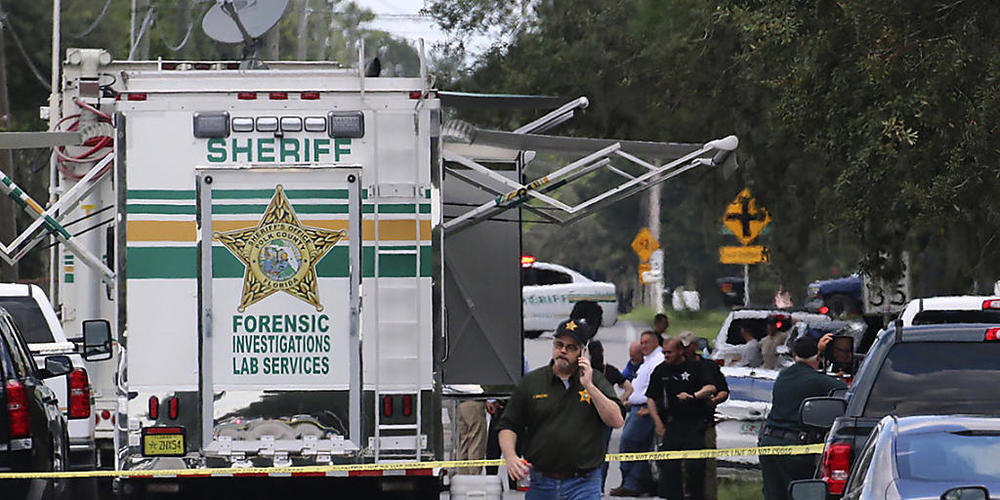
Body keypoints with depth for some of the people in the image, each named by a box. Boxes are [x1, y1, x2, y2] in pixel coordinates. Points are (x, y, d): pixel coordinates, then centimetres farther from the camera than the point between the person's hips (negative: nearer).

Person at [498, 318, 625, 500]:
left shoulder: (596, 381, 6)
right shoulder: (531, 382, 7)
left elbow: (617, 421, -6)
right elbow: (508, 425, 8)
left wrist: (589, 387, -11)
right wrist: (510, 457, -10)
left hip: (583, 485, -2)